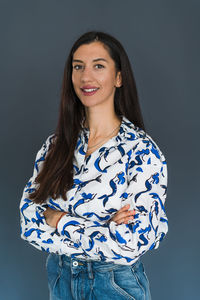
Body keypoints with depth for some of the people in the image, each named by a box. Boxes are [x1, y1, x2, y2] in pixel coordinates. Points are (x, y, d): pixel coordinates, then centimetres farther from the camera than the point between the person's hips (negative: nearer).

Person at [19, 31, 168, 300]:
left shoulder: (142, 150, -18)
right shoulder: (55, 144, -3)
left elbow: (131, 245, -25)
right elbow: (29, 220, -9)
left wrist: (57, 220, -17)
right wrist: (103, 232, -22)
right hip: (59, 276, 4)